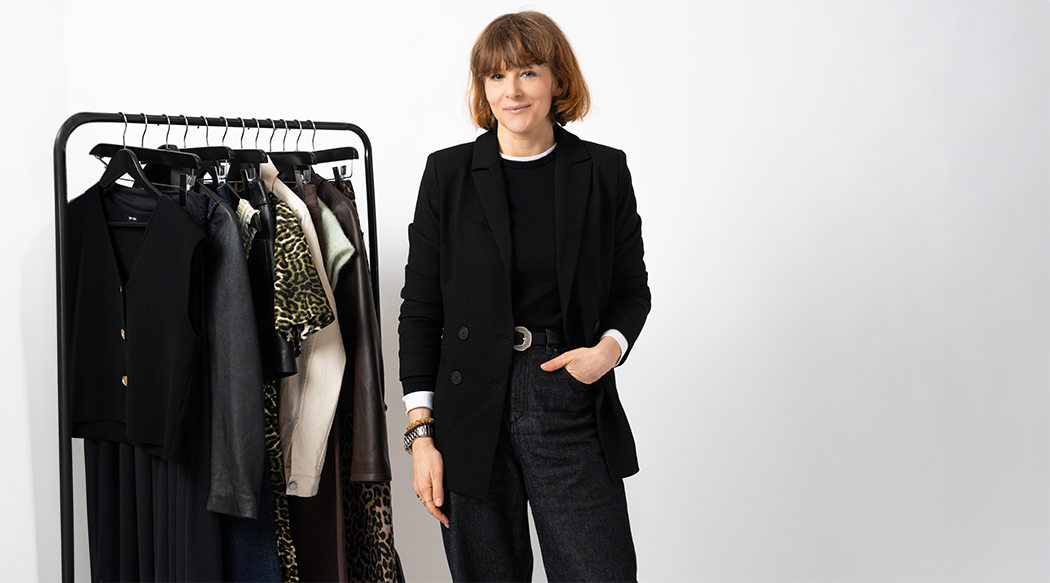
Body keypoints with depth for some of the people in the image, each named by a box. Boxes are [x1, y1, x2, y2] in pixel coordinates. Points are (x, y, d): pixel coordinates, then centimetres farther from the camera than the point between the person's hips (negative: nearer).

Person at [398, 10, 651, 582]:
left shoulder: (604, 171, 4)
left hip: (573, 409, 0)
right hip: (473, 417, 0)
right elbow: (420, 309, 4)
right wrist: (421, 432, -1)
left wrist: (610, 348, -9)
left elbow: (631, 289, 13)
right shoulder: (448, 173, 2)